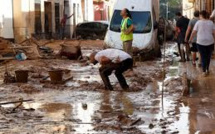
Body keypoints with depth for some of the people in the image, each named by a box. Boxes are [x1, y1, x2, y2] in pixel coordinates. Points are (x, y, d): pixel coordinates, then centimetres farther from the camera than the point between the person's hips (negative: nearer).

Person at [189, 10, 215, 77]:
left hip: (201, 42, -2)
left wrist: (190, 39, 10)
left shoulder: (198, 22, -4)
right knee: (208, 56, 17)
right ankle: (207, 70, 26)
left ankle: (204, 72, 1)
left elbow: (194, 32, -4)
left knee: (203, 57, 4)